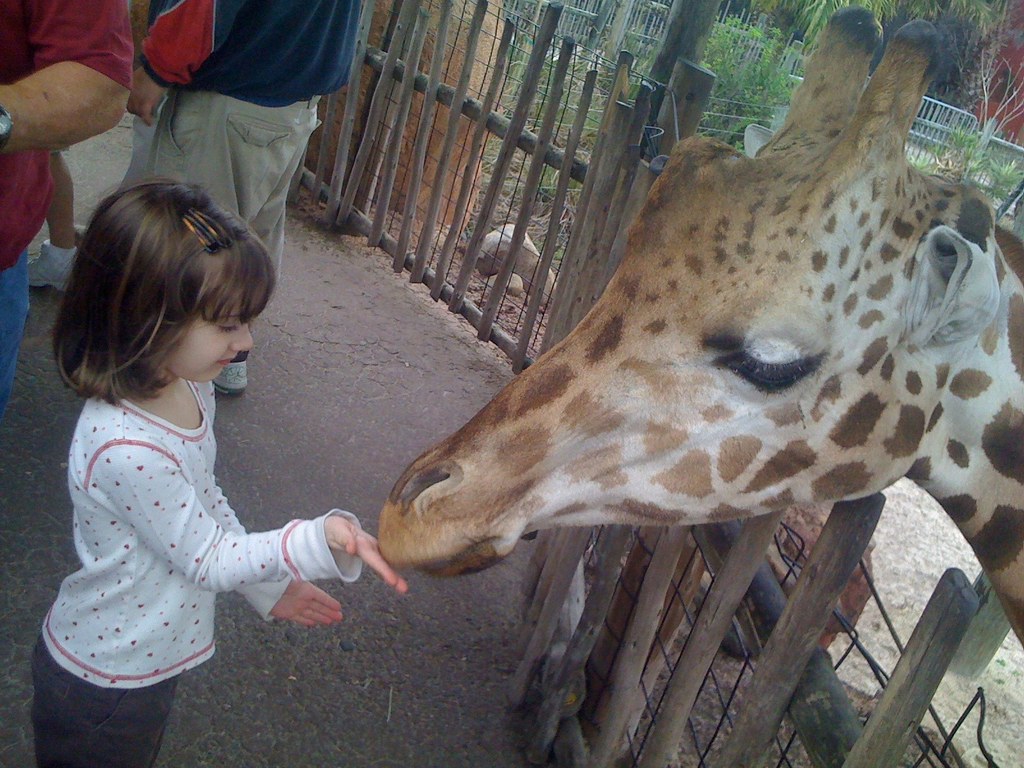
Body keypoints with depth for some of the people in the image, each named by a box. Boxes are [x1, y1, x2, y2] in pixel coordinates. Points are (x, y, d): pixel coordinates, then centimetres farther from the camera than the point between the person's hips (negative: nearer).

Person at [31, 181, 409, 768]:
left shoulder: (189, 388, -7)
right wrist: (318, 542, -36)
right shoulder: (126, 449, -36)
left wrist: (267, 584, 12)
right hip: (104, 685, -8)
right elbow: (207, 559, -25)